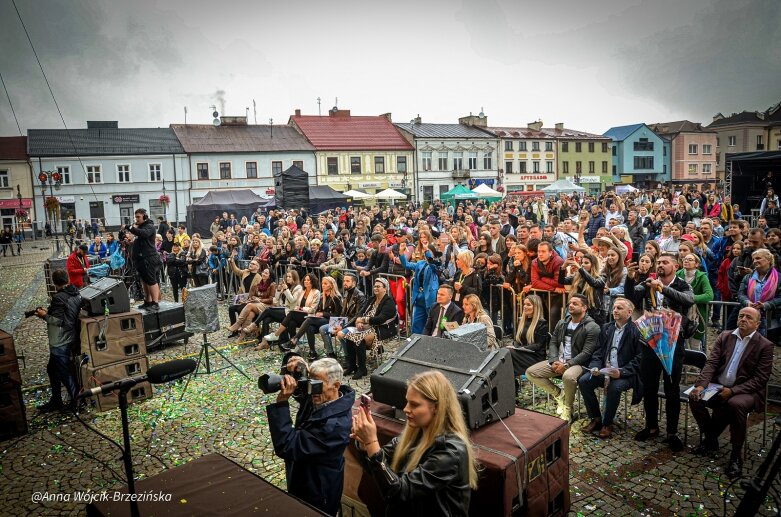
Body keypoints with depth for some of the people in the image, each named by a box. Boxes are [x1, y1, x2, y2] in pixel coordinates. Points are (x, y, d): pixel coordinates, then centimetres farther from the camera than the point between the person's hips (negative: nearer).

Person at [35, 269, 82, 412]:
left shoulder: (59, 298, -22)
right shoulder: (76, 294, 3)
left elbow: (58, 321, -24)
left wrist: (44, 316, -12)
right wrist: (49, 312, 14)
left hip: (60, 342, -9)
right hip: (71, 338, 9)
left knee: (64, 373, 4)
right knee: (52, 369, 21)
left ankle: (76, 401, 13)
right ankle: (55, 401, 31)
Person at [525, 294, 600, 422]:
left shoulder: (592, 327, -7)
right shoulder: (562, 323, 13)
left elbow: (586, 353, -15)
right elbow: (553, 343, 11)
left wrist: (567, 364, -22)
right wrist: (554, 361, -8)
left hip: (577, 363, -6)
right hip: (558, 361, 6)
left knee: (568, 377, -40)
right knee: (530, 372, -10)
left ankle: (568, 408, -11)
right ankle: (558, 394, 8)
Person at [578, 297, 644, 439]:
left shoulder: (637, 331, -7)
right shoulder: (606, 328, 12)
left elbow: (639, 358, -11)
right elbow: (598, 352, 12)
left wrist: (621, 372, -22)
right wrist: (595, 367, -7)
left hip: (625, 374, -5)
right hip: (604, 371, 6)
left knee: (614, 387, -34)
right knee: (583, 381, -17)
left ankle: (607, 424, -11)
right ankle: (596, 419, -1)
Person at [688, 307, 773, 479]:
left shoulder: (765, 346, -4)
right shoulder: (725, 337, 7)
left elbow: (760, 379, -10)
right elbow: (711, 363, 0)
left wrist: (733, 391, -20)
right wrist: (701, 385, -17)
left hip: (746, 391, -4)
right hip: (719, 386, 4)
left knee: (735, 404, -36)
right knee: (694, 397, -20)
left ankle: (736, 454, -15)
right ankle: (711, 439, 4)